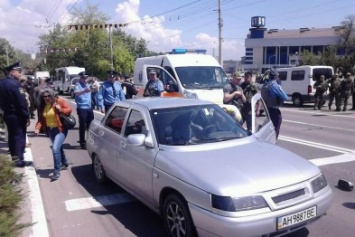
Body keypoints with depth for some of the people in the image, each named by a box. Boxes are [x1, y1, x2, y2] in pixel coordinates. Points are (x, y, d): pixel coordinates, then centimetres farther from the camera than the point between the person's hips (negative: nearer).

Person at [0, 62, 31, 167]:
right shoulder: (15, 84, -19)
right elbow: (21, 102, -21)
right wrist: (27, 116, -15)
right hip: (17, 116, -8)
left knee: (12, 136, 15)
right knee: (19, 137, -1)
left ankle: (14, 158, 25)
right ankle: (19, 160, 2)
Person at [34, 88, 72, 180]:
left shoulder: (59, 101, -12)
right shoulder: (42, 106, 4)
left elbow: (69, 110, -9)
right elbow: (41, 119, 5)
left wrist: (61, 110, -26)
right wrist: (37, 127, -11)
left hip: (60, 129, -7)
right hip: (50, 130, 7)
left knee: (55, 149, -19)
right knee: (58, 148, 21)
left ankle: (57, 171, -10)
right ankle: (65, 163, 44)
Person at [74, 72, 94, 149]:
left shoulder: (87, 84, 13)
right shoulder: (78, 84, -9)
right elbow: (77, 93, -31)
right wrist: (84, 91, -49)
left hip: (89, 107, 7)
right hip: (82, 108, -7)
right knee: (82, 126, -3)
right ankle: (82, 142, 5)